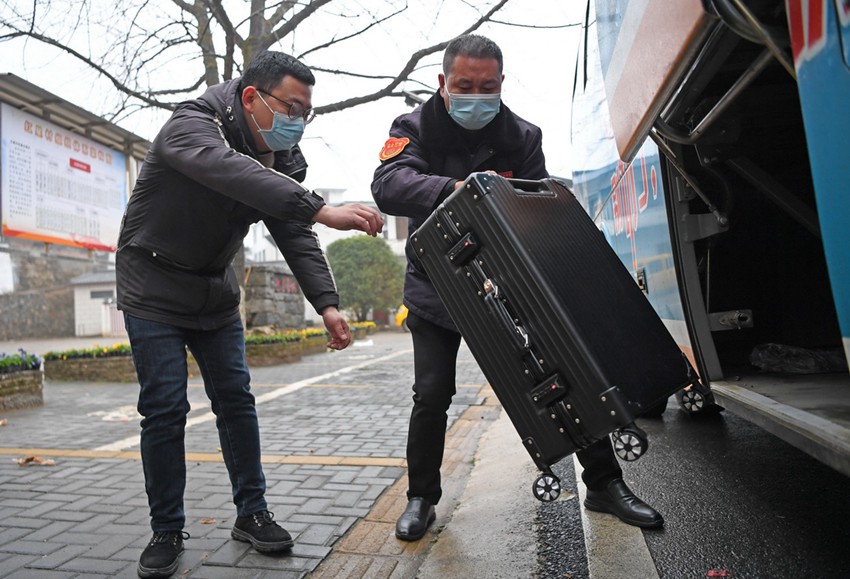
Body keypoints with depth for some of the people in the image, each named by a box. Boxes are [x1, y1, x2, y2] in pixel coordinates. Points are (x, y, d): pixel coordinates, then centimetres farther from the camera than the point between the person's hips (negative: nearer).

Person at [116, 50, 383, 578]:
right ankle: (167, 532, 11)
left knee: (236, 400, 3)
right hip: (153, 290, -5)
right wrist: (323, 210, -58)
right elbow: (234, 173, -46)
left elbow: (296, 235, -11)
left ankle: (252, 513, 15)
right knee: (165, 409, -6)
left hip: (216, 292, 6)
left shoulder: (283, 157, -4)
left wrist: (327, 303, -25)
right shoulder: (190, 127, -23)